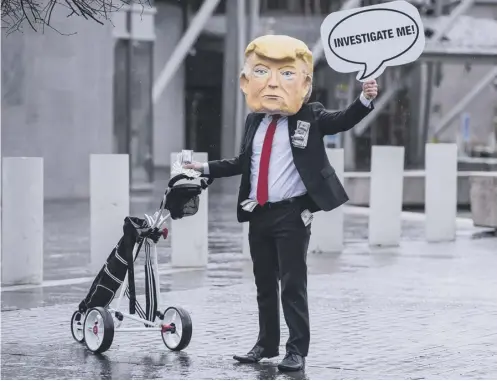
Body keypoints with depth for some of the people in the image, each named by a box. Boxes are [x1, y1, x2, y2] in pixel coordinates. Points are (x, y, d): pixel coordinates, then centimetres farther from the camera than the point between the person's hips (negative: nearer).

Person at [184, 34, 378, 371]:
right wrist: (206, 168, 22)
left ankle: (297, 350, 2)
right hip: (258, 213, 5)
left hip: (292, 214, -5)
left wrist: (364, 99, -30)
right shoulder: (254, 121, 11)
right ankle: (267, 344, 25)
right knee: (264, 283, 14)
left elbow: (343, 121, -13)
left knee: (293, 284, -4)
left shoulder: (310, 118, -2)